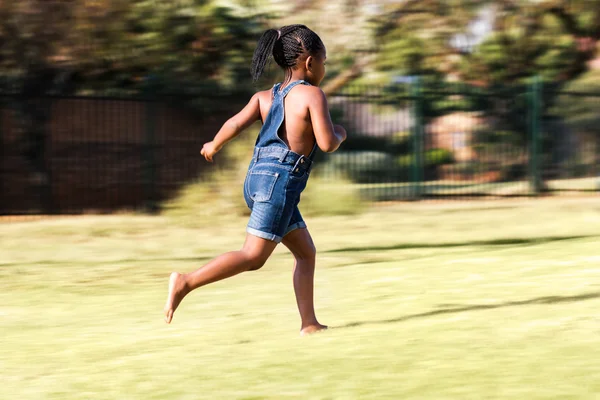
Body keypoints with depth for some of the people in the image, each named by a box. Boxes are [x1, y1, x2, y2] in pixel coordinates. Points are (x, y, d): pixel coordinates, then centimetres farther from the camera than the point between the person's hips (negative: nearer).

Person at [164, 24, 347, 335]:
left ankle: (309, 325, 12)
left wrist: (213, 146, 18)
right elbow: (326, 143, -13)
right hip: (279, 180, -9)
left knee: (306, 252, 14)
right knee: (253, 256, -9)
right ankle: (185, 283, -17)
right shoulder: (312, 94, -6)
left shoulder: (265, 97, 13)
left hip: (258, 177, 9)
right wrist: (340, 135, 9)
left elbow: (236, 123, 0)